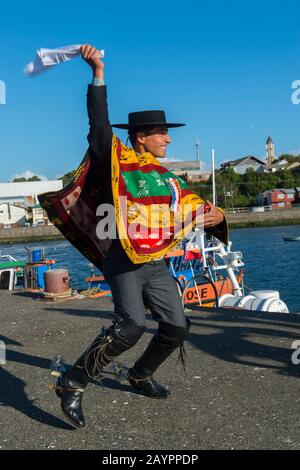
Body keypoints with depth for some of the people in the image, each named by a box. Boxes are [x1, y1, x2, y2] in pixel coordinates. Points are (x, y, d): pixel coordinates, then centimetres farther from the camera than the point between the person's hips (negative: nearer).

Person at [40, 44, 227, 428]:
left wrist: (215, 217, -4)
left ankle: (141, 375, 32)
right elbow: (99, 125, -14)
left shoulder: (165, 177, 16)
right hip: (123, 260, -7)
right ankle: (73, 383, -11)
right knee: (131, 324, -25)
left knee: (177, 327, 8)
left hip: (156, 263, 7)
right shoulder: (117, 160, -3)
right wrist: (98, 73, -16)